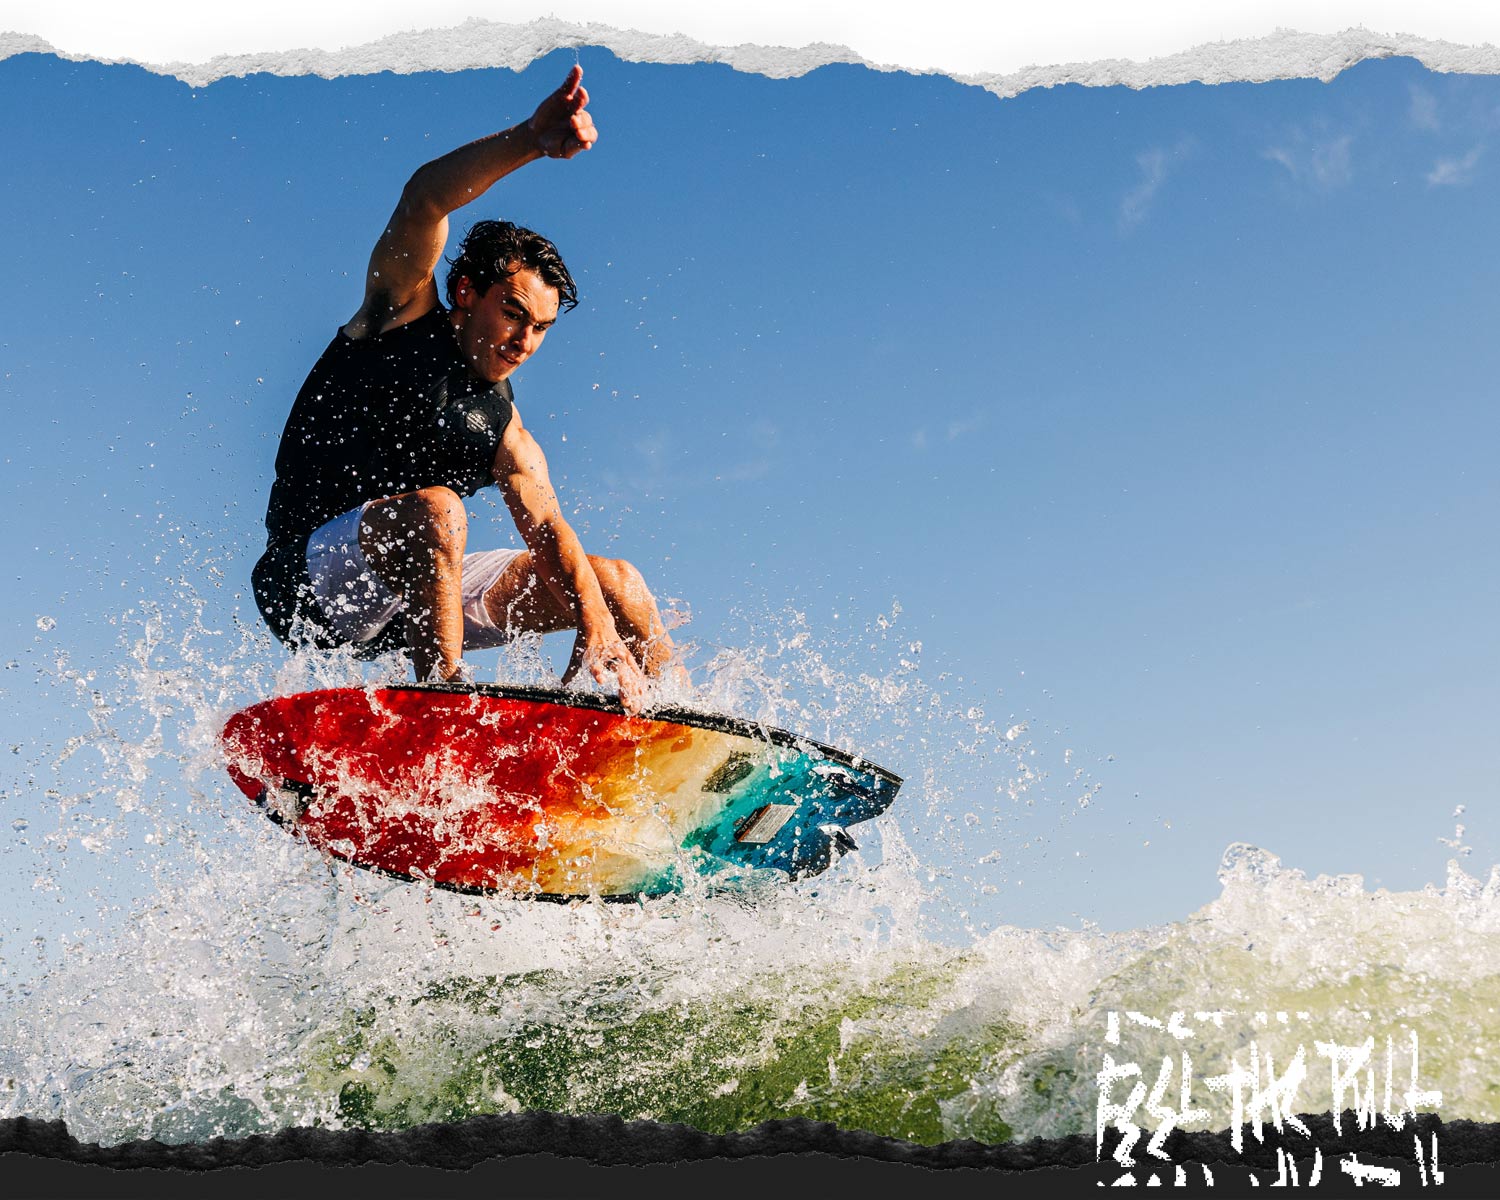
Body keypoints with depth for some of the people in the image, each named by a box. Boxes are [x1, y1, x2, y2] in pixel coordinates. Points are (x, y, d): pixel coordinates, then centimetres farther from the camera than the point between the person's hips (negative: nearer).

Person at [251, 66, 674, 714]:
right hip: (308, 578, -6)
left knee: (616, 582, 3)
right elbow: (422, 202, -19)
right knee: (435, 509, -37)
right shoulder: (403, 312, -2)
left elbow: (549, 531, -8)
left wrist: (599, 635, -25)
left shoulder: (504, 433, 7)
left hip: (404, 597, 6)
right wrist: (530, 140, -35)